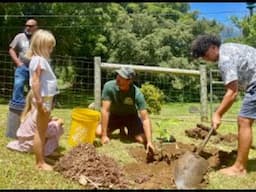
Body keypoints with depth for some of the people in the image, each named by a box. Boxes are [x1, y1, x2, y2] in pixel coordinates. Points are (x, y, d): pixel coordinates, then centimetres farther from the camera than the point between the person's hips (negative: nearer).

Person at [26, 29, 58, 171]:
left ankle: (41, 160, 27)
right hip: (43, 99, -10)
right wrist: (39, 102, -25)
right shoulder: (39, 60, -16)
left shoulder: (42, 59, 14)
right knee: (40, 131, -2)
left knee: (43, 131, 16)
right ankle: (40, 163, 8)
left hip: (47, 98, 10)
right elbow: (35, 82, -23)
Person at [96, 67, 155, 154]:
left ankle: (130, 132, 15)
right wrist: (104, 135, -32)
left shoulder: (137, 94, -31)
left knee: (142, 139, -23)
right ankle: (121, 129, 11)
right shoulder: (109, 87, -29)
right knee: (98, 132, -20)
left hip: (131, 116, -2)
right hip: (114, 115, 2)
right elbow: (105, 110, -29)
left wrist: (149, 142, -42)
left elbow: (145, 119, -32)